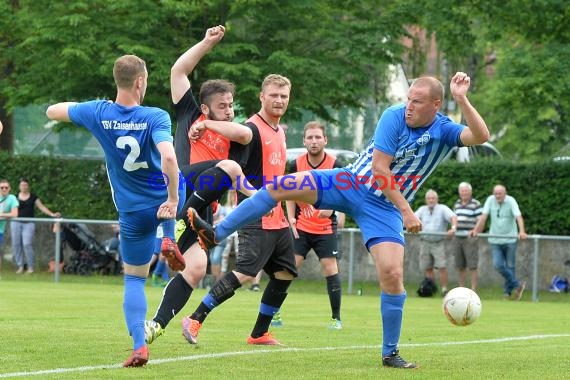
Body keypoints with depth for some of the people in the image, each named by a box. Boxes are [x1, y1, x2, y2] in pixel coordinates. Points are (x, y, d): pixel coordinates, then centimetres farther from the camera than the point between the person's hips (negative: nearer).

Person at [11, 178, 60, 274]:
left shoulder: (33, 197, 5)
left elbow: (42, 207, 3)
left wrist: (52, 214, -6)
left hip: (28, 223, -2)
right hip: (16, 223, 2)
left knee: (27, 244, -12)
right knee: (16, 244, -1)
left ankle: (30, 267, -3)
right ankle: (20, 266, 8)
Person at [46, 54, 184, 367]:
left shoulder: (99, 113, -11)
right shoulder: (156, 117, -19)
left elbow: (52, 111, 5)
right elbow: (168, 157, -35)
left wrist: (77, 106, 21)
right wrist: (173, 200, -25)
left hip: (134, 211, 1)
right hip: (167, 198, -1)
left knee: (134, 279, 9)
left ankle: (139, 346, -4)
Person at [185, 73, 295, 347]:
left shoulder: (280, 133, 17)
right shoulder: (252, 129, -11)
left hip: (277, 220, 9)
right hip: (256, 219, -9)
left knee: (285, 275, 9)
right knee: (245, 273, -19)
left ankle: (259, 334, 18)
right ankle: (195, 320, -14)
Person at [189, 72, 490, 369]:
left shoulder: (445, 131, -9)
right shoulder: (394, 116, -12)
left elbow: (480, 136, -29)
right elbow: (379, 167, -16)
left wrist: (462, 100, -37)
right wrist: (406, 210, -18)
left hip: (384, 207, 0)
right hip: (350, 183, 1)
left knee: (392, 274, -17)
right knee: (281, 186, -14)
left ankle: (390, 353, 0)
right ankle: (215, 235, -4)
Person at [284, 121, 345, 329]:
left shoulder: (335, 165, -9)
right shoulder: (296, 165, -2)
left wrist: (330, 208, -26)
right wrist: (291, 219, -1)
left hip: (326, 228, -1)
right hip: (300, 227, 1)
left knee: (331, 269, -6)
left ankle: (336, 317, 5)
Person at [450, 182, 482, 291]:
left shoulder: (476, 204, -4)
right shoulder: (457, 204, 16)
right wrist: (452, 230, 21)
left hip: (470, 239, -6)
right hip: (457, 238, 6)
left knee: (472, 266, -7)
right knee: (460, 266, 9)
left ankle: (473, 289, -6)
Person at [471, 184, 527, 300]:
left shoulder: (511, 201, -12)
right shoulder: (490, 200, -3)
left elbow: (518, 217, -23)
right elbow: (484, 216, -4)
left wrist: (522, 232, -39)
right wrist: (475, 230, -14)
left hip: (510, 239, -2)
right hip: (495, 240, 2)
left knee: (509, 266, 3)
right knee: (498, 264, -10)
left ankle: (508, 291, 16)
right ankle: (517, 285, 3)